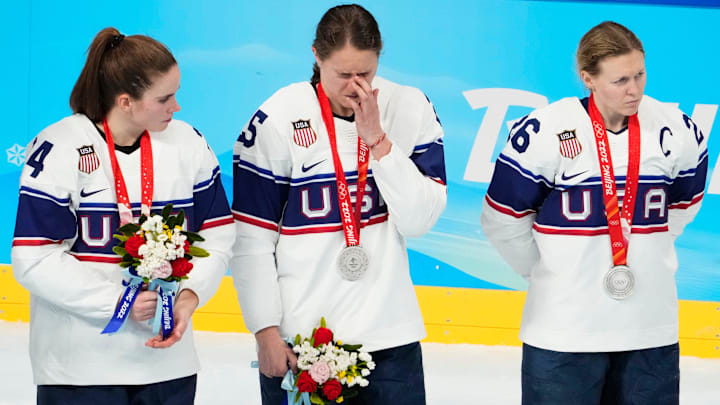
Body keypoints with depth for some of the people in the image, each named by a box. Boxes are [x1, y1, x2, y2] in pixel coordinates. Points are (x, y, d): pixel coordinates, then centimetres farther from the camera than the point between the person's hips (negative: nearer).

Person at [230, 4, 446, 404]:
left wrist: (377, 141, -15)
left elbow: (420, 220, -7)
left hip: (390, 337, 2)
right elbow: (251, 240, -5)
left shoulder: (411, 109, 0)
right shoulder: (277, 120, -8)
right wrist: (266, 331, -6)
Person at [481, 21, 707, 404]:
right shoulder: (545, 133, -14)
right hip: (562, 331, -3)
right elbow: (503, 221, -3)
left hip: (651, 330, 3)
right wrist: (549, 272, 7)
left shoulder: (676, 132, -3)